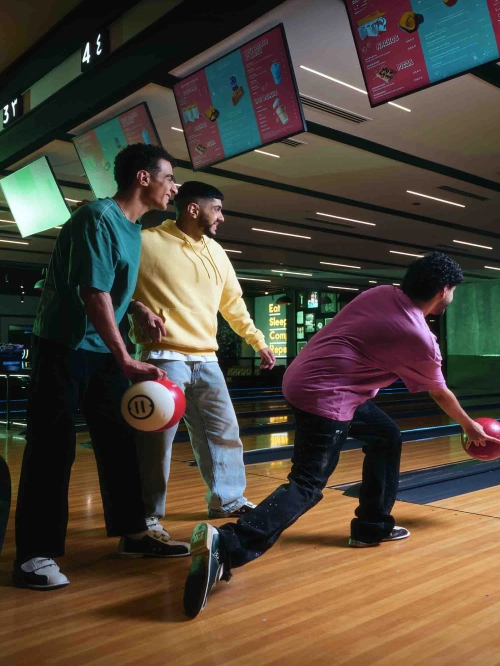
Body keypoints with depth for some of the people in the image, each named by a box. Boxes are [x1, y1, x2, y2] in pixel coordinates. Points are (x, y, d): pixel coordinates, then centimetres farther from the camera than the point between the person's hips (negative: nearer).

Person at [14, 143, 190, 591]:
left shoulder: (133, 228, 10)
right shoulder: (98, 218, -17)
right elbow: (93, 292, -25)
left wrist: (140, 309, 7)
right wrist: (127, 361, -29)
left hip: (102, 350, 9)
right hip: (63, 349, -9)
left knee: (119, 442, 11)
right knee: (52, 450, -4)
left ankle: (133, 533, 22)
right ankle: (34, 555, 7)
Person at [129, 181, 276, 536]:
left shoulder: (215, 252, 13)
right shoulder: (146, 243, -8)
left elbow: (233, 303, 22)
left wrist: (258, 341, 24)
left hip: (206, 360, 7)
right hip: (164, 357, -7)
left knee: (223, 431, 13)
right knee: (156, 440, 0)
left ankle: (228, 500, 30)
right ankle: (148, 515, 16)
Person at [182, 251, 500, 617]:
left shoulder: (383, 293, 6)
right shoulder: (421, 340, -8)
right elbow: (442, 395, 10)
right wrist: (470, 426, 28)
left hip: (305, 377, 9)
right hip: (325, 397, -9)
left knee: (386, 437, 21)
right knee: (307, 486, -8)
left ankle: (373, 527, 30)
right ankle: (225, 545, -25)